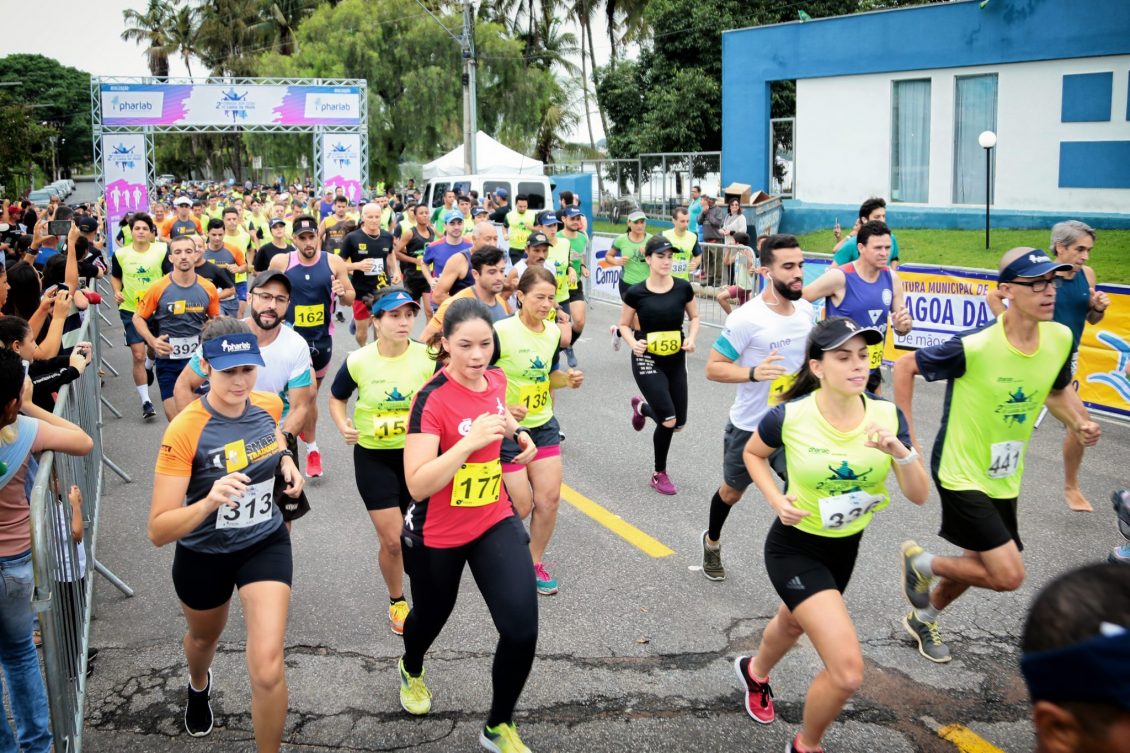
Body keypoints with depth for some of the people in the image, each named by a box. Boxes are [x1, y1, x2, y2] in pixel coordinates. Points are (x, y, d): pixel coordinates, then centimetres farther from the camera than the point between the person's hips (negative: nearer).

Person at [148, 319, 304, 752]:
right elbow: (158, 531, -32)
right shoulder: (184, 431, -29)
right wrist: (209, 502, -49)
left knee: (267, 671, -15)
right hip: (203, 556, -1)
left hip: (266, 545, 2)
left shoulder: (269, 406, -13)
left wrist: (285, 461, -3)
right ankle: (198, 685, 68)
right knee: (204, 638, 30)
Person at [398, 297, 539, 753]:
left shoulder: (496, 381, -5)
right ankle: (411, 670, 60)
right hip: (438, 536, -4)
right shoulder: (432, 400, -24)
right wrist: (469, 441, -37)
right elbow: (418, 485, -29)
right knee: (432, 615, 22)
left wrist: (516, 432, 0)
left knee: (522, 629, -9)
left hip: (495, 522, 4)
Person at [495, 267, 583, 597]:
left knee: (550, 498, 3)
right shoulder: (501, 332, -20)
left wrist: (567, 379, -3)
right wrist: (501, 408, -28)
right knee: (521, 506, -1)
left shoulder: (553, 332, 2)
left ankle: (534, 564, 23)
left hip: (543, 426, 6)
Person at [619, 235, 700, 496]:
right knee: (668, 420, -17)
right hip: (647, 361, -4)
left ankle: (641, 407, 42)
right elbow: (624, 325, 1)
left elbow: (694, 317, 10)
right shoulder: (636, 292, -11)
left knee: (678, 423, 9)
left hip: (676, 361, 4)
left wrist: (692, 338, -9)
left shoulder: (683, 288, -5)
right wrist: (633, 344, -19)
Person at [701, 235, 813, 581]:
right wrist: (753, 373, -36)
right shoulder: (746, 318, -24)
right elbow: (713, 368, -21)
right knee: (732, 491, 19)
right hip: (749, 427, -4)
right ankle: (712, 542, 48)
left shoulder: (805, 308, -4)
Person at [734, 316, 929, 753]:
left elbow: (920, 496, -14)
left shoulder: (887, 417, -15)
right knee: (848, 671, -16)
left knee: (792, 624, 33)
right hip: (795, 549, -5)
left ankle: (754, 672, 68)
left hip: (845, 548, 5)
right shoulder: (789, 417, -24)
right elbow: (752, 455, -2)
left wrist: (900, 451, -31)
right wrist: (777, 500, -17)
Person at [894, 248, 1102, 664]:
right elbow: (904, 367, -14)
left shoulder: (1061, 338, -7)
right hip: (962, 473, -7)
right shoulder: (973, 347, -27)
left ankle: (922, 617, 48)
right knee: (1009, 575, -12)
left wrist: (1080, 423, -7)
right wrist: (906, 436, -13)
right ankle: (921, 562, 14)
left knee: (981, 563, 21)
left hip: (1005, 478, 7)